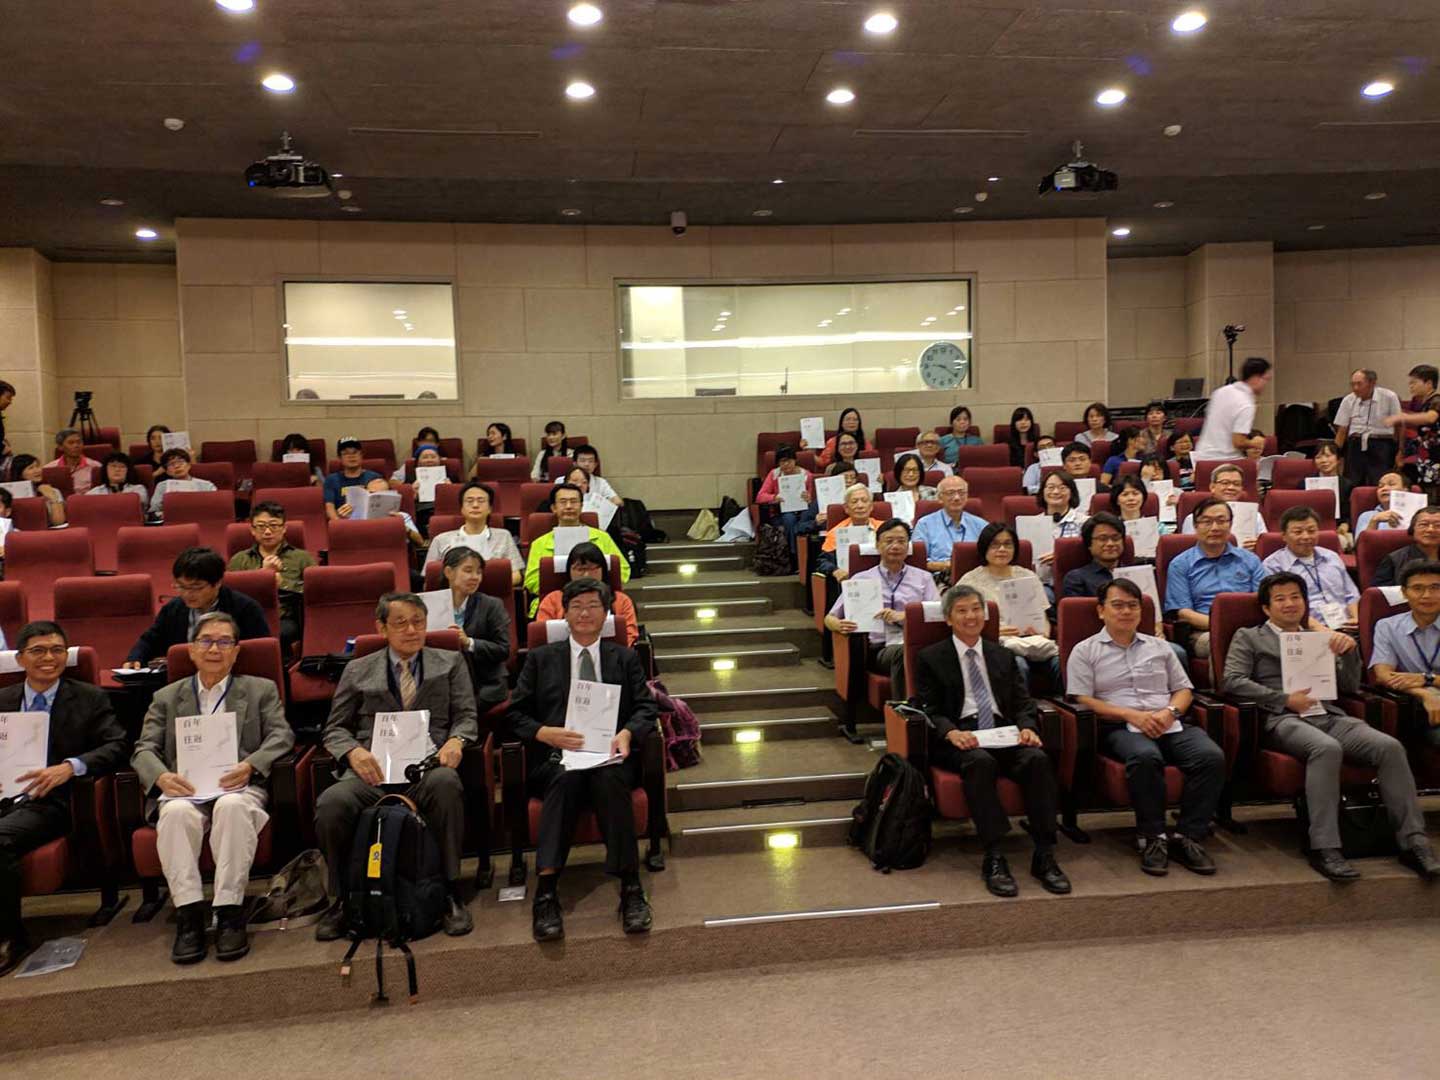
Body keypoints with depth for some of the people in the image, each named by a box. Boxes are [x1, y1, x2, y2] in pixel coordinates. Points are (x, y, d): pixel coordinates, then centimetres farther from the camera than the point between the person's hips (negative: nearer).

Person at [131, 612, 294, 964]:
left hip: (238, 788, -1)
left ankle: (230, 916, -31)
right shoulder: (166, 698, 23)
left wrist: (250, 765, -16)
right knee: (176, 812, -33)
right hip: (185, 791, 2)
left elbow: (281, 736, 5)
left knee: (231, 807, -36)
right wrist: (161, 776, -12)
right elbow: (144, 749, 11)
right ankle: (188, 917, -29)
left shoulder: (261, 690, 18)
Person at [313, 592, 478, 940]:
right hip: (373, 768, 1)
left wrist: (456, 740, -12)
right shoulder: (357, 671, 19)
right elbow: (334, 730, 16)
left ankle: (451, 893, -23)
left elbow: (466, 717, 12)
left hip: (428, 765, -1)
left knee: (446, 783, -37)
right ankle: (341, 899, -5)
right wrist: (353, 751, -7)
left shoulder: (450, 663, 19)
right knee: (331, 804, -31)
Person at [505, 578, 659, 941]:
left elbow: (646, 708, 10)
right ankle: (546, 891, -40)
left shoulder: (625, 658, 20)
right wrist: (546, 733, -9)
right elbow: (515, 714, 11)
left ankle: (631, 888, -34)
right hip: (557, 758, 0)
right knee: (566, 778, -35)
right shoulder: (541, 658, 18)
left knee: (609, 778, -35)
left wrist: (627, 733, -13)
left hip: (609, 755, 0)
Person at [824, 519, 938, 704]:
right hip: (880, 649, -1)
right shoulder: (861, 580, 18)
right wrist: (839, 626, -6)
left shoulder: (923, 578, 21)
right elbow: (830, 618, 19)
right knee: (902, 651, -38)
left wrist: (903, 616, -10)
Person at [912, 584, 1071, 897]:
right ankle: (993, 859, -33)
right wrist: (951, 733, -20)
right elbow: (928, 710, 2)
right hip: (959, 737, -3)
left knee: (1038, 759, -28)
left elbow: (1023, 702, 16)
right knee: (981, 762, -36)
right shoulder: (931, 658, 11)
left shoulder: (1003, 656, 23)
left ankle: (1044, 856, -24)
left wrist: (1027, 726, -8)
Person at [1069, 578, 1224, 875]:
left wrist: (1170, 711, -2)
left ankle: (1186, 836, -17)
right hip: (1122, 728, -4)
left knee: (1212, 756, -25)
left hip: (1169, 725, 5)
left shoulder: (1159, 647, 24)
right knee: (1145, 757, -38)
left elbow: (1184, 689, 22)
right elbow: (1083, 700, -2)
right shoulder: (1085, 651, 9)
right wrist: (1132, 715, -13)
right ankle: (1153, 837, -23)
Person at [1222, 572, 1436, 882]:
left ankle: (1413, 841, -18)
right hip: (1284, 719, -5)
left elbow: (1349, 687, 25)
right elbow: (1231, 681, 0)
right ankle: (1324, 849, -35)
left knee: (1390, 746, -23)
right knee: (1327, 748, -36)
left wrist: (1350, 652, 7)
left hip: (1330, 716, 5)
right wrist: (1286, 699, -8)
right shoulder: (1248, 637, 15)